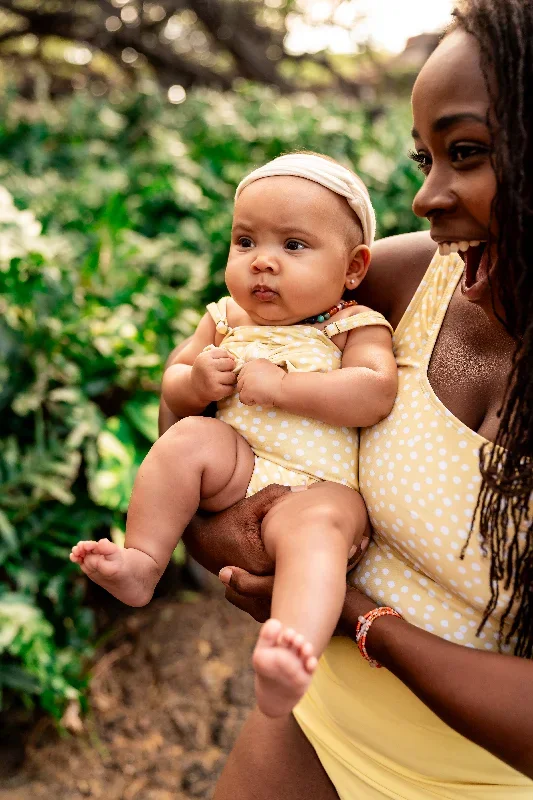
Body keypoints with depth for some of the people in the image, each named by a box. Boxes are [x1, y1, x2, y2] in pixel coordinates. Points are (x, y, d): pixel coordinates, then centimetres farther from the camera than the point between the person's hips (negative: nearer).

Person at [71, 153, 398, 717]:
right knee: (190, 439, -22)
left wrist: (280, 385, -21)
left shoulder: (355, 328, -1)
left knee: (313, 530, -35)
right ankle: (141, 562, -14)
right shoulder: (227, 319, 12)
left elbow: (376, 394, -20)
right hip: (238, 470, 5)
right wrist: (194, 382, -10)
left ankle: (287, 666, -55)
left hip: (322, 485, -4)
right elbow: (172, 390, 15)